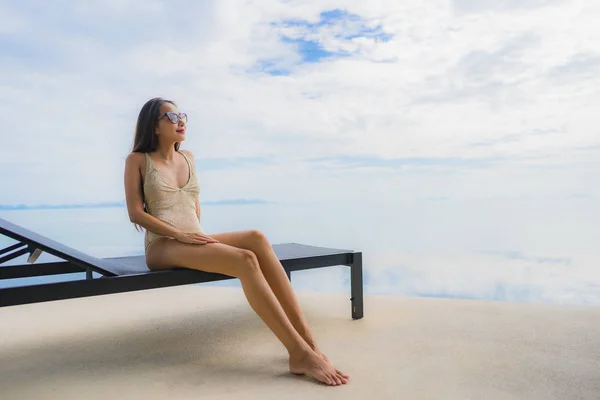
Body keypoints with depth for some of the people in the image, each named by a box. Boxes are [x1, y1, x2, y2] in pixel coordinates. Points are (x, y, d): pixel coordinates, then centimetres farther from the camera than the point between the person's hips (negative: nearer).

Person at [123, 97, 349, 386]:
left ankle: (306, 340, -32)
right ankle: (300, 353, -34)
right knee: (245, 260, -32)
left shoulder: (187, 157, 19)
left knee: (256, 238, -28)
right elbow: (135, 213, -5)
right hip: (163, 246, -5)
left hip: (195, 241, 5)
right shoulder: (137, 160, 4)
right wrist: (180, 234, -16)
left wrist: (197, 234, 3)